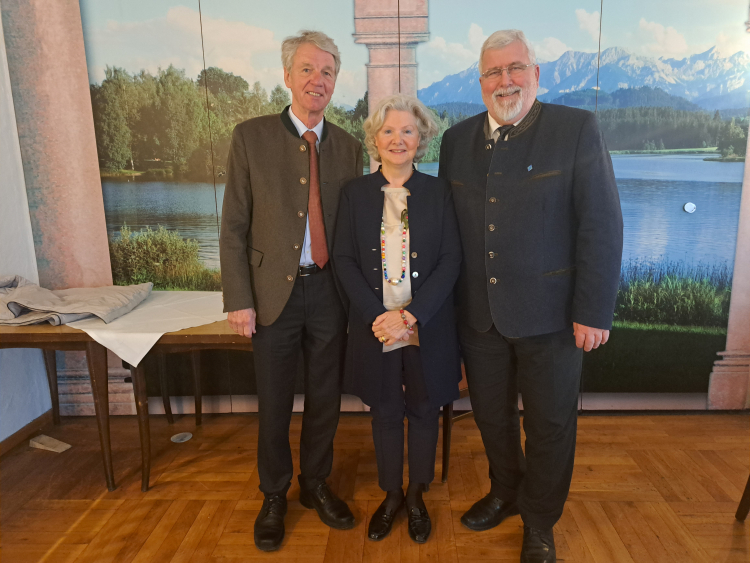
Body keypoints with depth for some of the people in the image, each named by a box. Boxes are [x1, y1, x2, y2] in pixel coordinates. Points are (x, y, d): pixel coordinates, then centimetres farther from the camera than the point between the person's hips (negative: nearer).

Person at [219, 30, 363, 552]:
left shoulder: (348, 146, 6)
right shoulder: (251, 137, -2)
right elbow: (234, 226, -4)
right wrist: (239, 300, -8)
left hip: (330, 292, 3)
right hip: (273, 291, -2)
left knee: (325, 398, 14)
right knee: (274, 404, 11)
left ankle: (315, 484, 38)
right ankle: (274, 497, 34)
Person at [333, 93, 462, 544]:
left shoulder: (438, 191, 0)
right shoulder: (356, 192, 3)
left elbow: (452, 260, -6)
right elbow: (345, 259, -2)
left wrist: (410, 315, -16)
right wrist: (378, 316, -14)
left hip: (428, 326, 0)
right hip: (375, 324, 1)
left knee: (424, 410, 12)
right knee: (385, 411, 13)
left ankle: (417, 496, 35)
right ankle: (391, 495, 35)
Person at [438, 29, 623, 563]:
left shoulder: (578, 129, -7)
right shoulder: (457, 139, 6)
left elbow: (602, 225, -10)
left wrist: (593, 312, -13)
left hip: (549, 314, -3)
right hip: (479, 314, 4)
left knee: (550, 424, 12)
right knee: (492, 416, 19)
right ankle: (505, 493, 46)